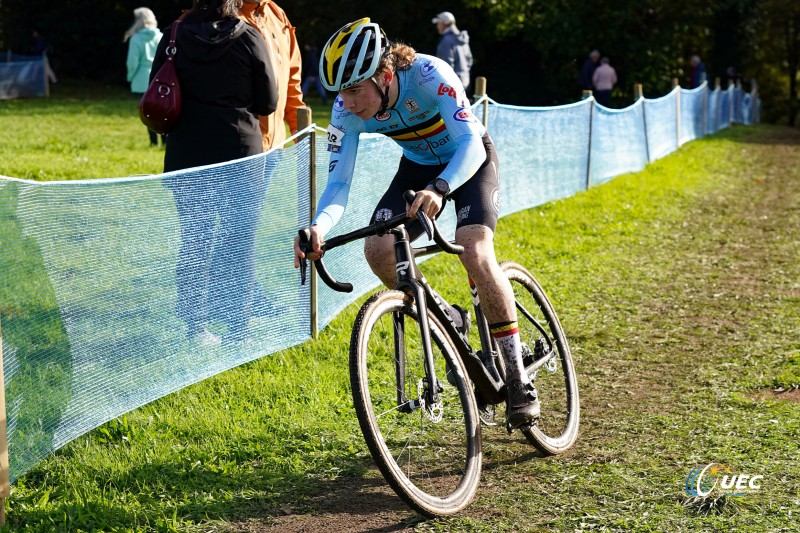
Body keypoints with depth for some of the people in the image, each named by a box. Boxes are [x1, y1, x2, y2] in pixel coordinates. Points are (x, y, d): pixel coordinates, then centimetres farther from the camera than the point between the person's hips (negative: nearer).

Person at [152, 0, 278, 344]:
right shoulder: (249, 38, -9)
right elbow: (268, 102, -2)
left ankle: (195, 328, 14)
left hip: (186, 155, 2)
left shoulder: (174, 36, -2)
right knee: (238, 245, 6)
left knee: (193, 242, 12)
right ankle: (236, 331, 7)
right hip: (240, 153, -2)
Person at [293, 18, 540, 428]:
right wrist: (318, 228, -43)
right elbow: (339, 181, -22)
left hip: (470, 160, -4)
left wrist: (438, 189, -61)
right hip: (418, 165, 5)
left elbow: (471, 143, -42)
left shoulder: (428, 75, -35)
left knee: (474, 252, -27)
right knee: (378, 250, -20)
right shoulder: (346, 111, -22)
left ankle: (518, 378, -17)